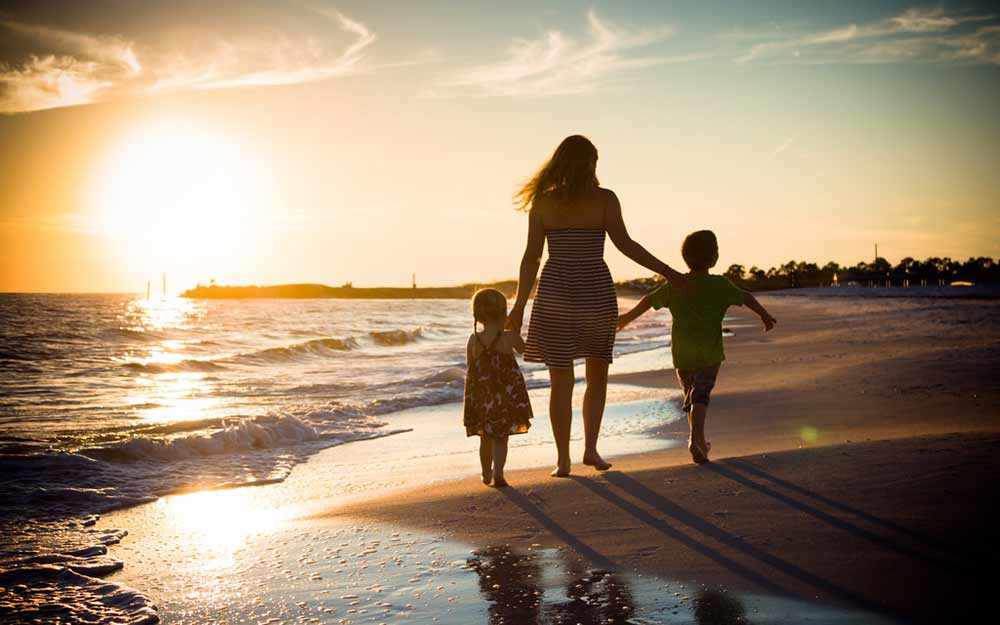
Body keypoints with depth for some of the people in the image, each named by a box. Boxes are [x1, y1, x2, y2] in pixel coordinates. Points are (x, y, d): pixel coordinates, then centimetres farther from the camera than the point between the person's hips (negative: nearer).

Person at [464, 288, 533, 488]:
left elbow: (471, 370, 2)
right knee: (500, 438, 3)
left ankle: (487, 474, 32)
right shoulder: (509, 338, -12)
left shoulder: (474, 340, -6)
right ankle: (498, 473, -15)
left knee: (485, 438, 18)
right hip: (506, 399, -3)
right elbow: (524, 349, 11)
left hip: (481, 397, 3)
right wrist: (514, 329, 24)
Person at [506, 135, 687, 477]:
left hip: (555, 294, 1)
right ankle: (590, 448, 10)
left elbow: (531, 256, -2)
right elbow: (624, 244, -11)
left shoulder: (542, 202, 1)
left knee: (561, 380, 6)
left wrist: (519, 306, 1)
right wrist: (667, 271, -5)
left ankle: (563, 460, 5)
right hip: (596, 294, -1)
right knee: (597, 375, 18)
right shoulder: (604, 198, -4)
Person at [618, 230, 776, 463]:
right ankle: (696, 439, -22)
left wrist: (627, 317, 24)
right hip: (709, 354, -3)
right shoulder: (720, 285, -6)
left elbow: (649, 300, 10)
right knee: (701, 396, -3)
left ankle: (700, 441, 26)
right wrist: (764, 314, 22)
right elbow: (745, 297, 5)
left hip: (682, 354, 3)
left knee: (690, 394, 17)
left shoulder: (675, 285, 2)